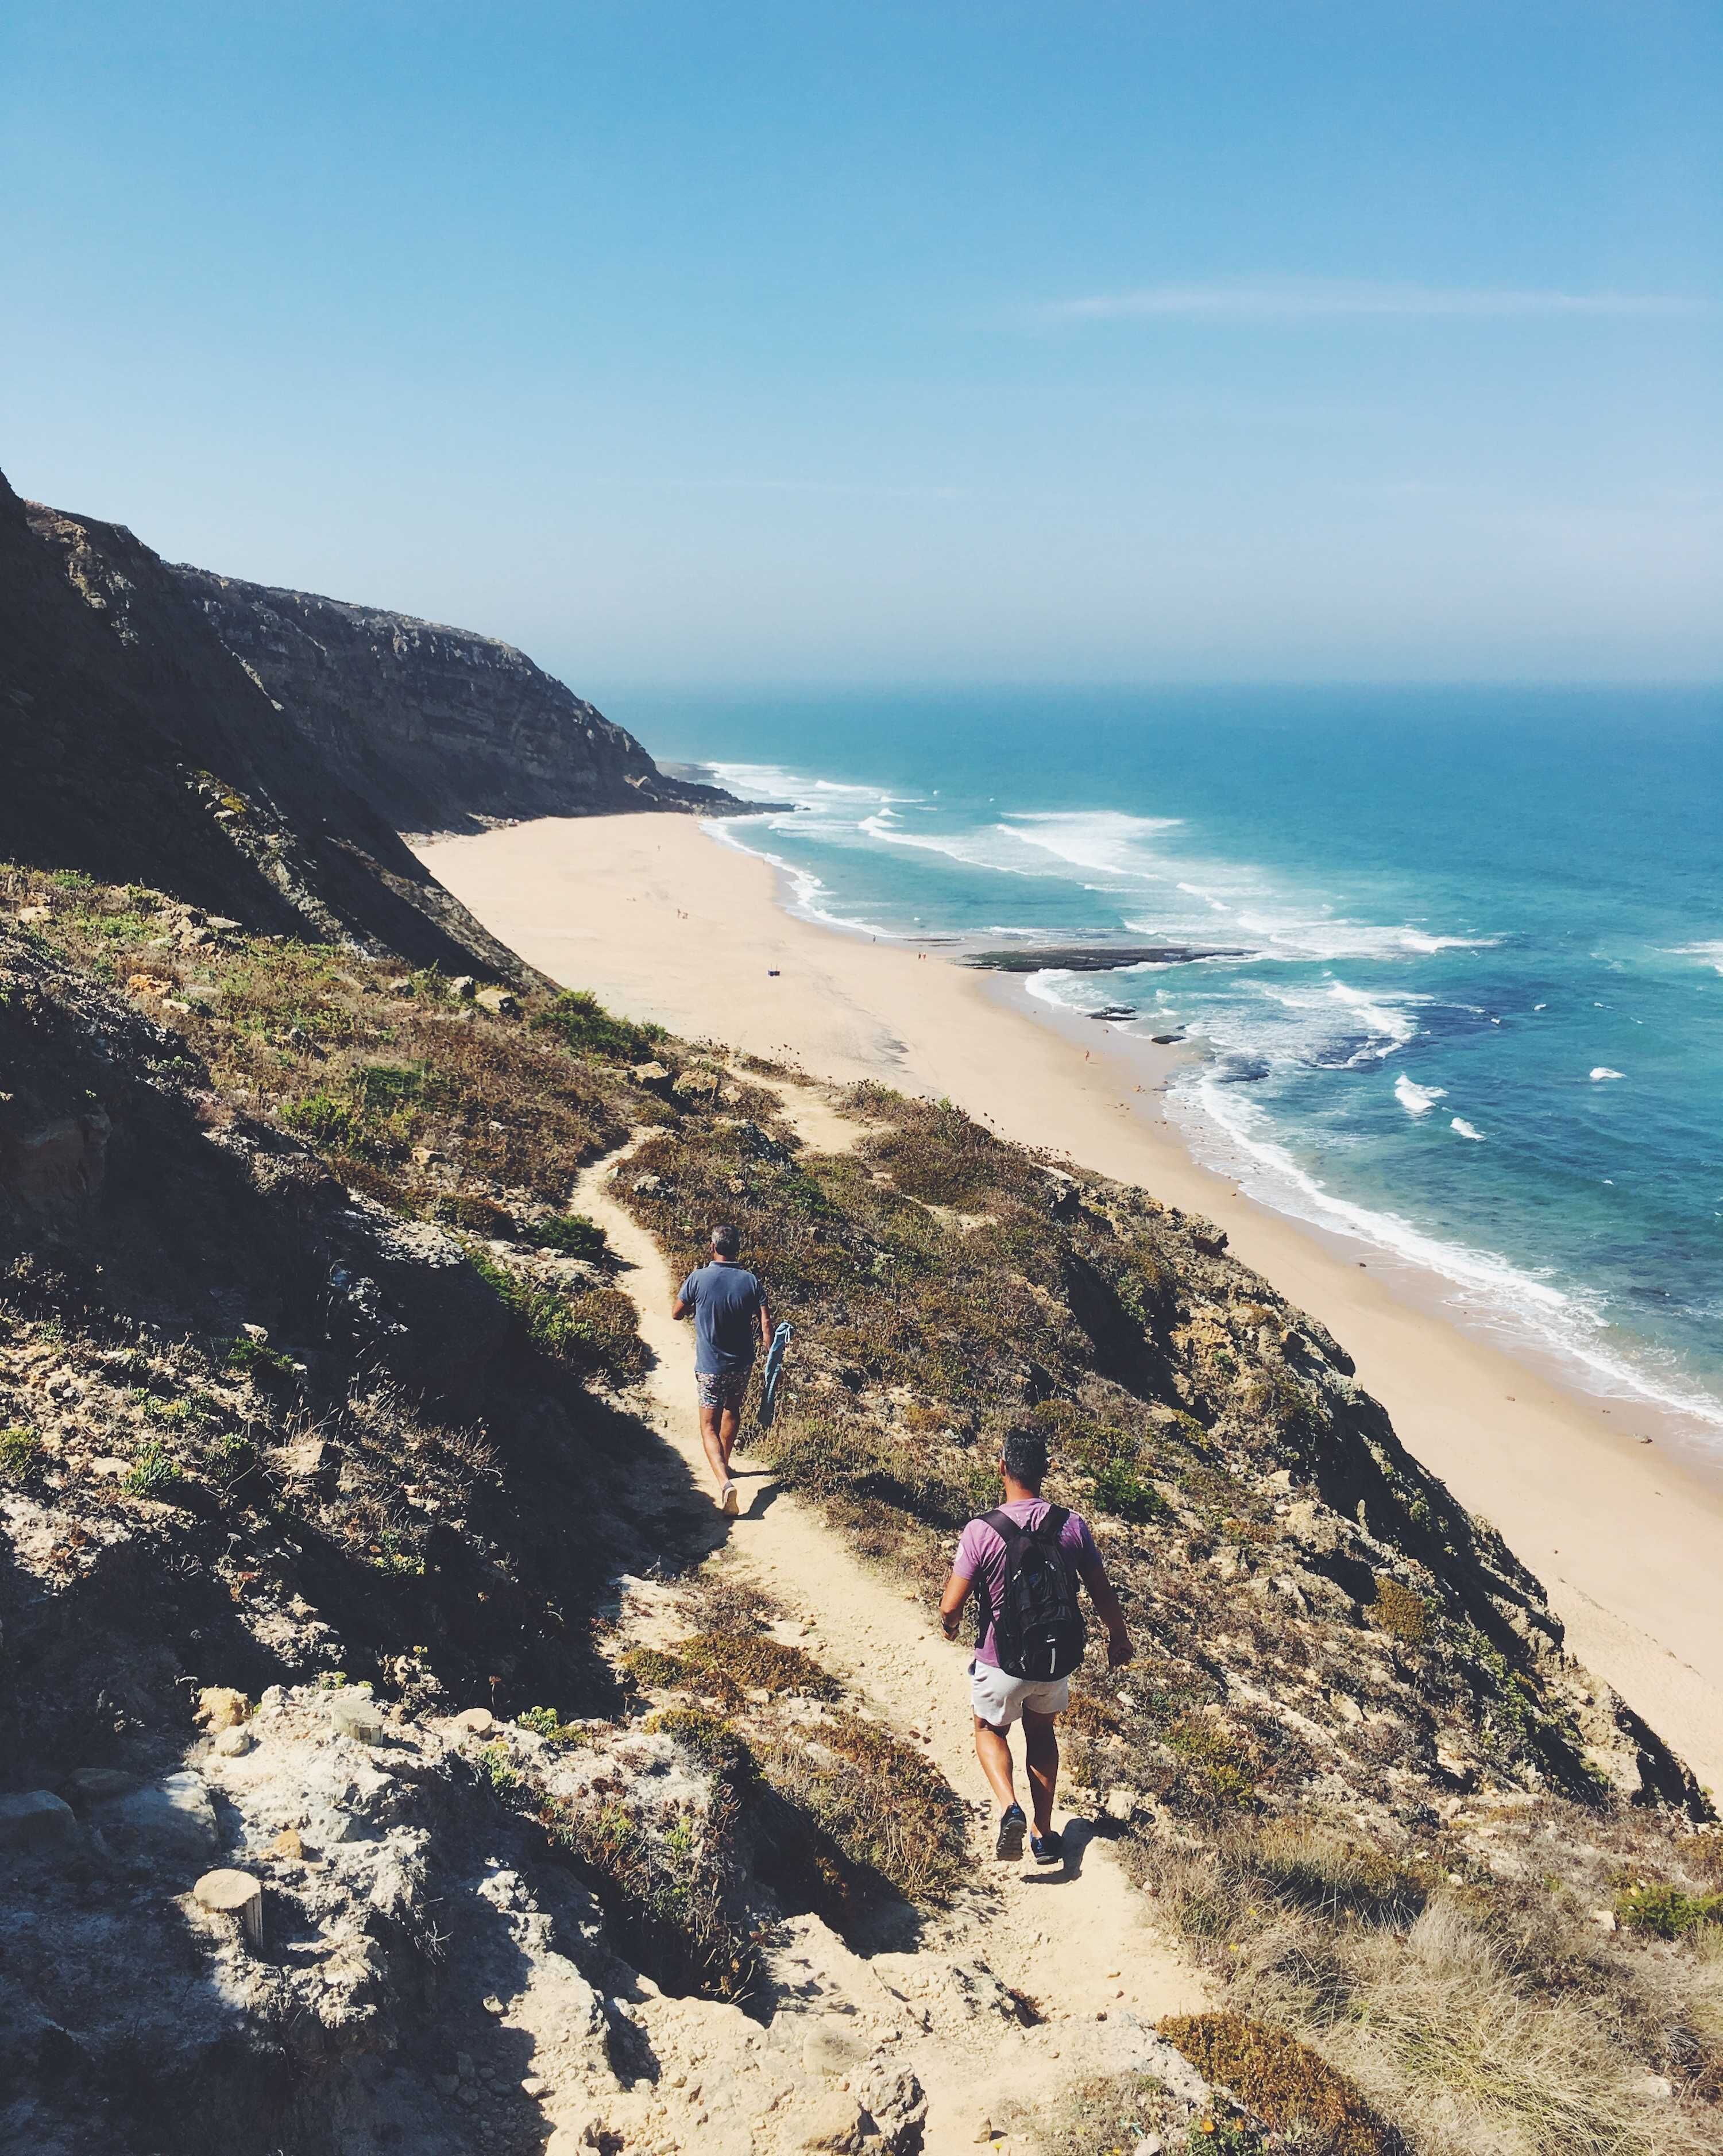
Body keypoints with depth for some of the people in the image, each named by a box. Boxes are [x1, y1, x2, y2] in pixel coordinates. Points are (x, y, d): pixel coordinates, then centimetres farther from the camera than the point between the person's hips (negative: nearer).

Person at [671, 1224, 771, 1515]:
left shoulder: (698, 1278, -13)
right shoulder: (750, 1281, -8)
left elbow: (676, 1313, 0)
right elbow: (766, 1323, -11)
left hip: (710, 1367, -3)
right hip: (741, 1364, 3)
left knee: (710, 1427, 1)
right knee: (732, 1412, 28)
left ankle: (724, 1481, -20)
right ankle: (724, 1464, 45)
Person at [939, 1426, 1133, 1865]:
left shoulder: (981, 1531, -21)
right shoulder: (1072, 1525, -13)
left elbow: (950, 1607, -18)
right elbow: (1103, 1595, -3)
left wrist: (949, 1624, 6)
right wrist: (1119, 1638, 16)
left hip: (1000, 1661, -3)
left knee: (990, 1729, 25)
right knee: (1041, 1731, 28)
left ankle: (1009, 1808, 1)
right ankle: (1044, 1835, 31)